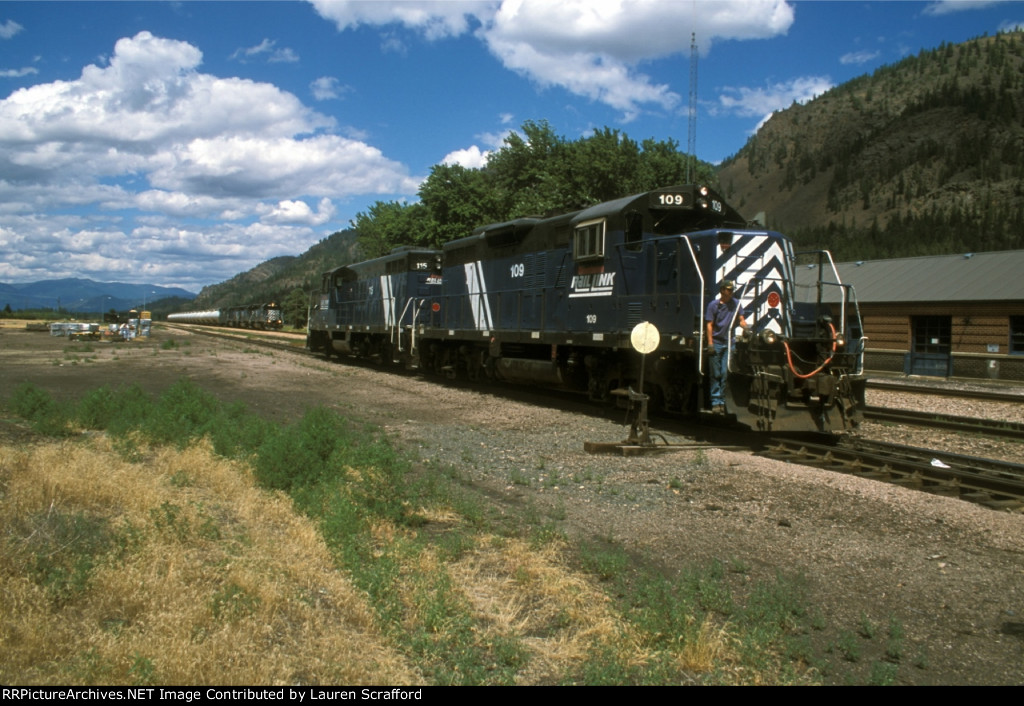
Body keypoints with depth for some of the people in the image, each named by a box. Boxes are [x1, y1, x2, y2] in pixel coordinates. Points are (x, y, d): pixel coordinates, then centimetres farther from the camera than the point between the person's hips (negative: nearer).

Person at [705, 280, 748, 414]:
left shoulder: (736, 304, 9)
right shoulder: (713, 305, 1)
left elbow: (741, 320, 5)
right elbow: (709, 324, -1)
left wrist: (745, 327, -19)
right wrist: (710, 343, -9)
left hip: (728, 343, 2)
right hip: (716, 343, -2)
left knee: (725, 373, 2)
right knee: (715, 374, 1)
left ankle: (722, 401, 10)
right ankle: (715, 401, 3)